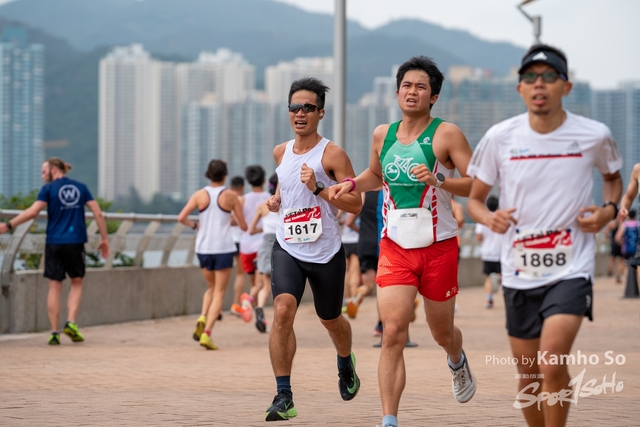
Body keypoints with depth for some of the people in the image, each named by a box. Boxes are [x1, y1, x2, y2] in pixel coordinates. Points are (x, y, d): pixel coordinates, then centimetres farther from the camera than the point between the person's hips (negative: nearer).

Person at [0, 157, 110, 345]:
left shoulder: (49, 188, -1)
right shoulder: (81, 187, 9)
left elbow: (32, 211, -12)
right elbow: (98, 213, 4)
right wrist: (104, 239, 9)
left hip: (54, 243, -2)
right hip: (76, 243, 2)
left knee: (54, 286, 4)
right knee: (77, 283, 14)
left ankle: (54, 332, 2)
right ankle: (71, 323, -5)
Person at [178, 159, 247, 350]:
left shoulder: (199, 195, 0)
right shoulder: (231, 196, -4)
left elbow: (181, 218, -9)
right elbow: (244, 226, 0)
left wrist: (195, 225, 11)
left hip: (203, 248, 3)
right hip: (223, 248, -3)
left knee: (211, 288, 24)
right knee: (219, 293, 3)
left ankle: (202, 318, -2)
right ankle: (206, 334, -11)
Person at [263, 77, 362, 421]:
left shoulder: (332, 154, -9)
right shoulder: (281, 153, 7)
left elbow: (355, 204, -12)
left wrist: (318, 188, -23)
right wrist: (276, 198, 7)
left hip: (326, 252, -2)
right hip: (287, 248, 3)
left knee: (330, 320, 17)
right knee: (282, 311, -21)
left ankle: (346, 362, 53)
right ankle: (283, 396, -17)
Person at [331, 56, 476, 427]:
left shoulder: (446, 134, -7)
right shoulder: (383, 135, 7)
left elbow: (478, 185, -11)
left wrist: (438, 180, -25)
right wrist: (352, 184, 8)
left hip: (439, 246, -2)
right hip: (395, 246, 2)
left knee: (442, 333, 14)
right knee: (393, 333, -13)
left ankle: (458, 362, 52)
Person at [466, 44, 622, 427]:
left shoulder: (594, 136, -5)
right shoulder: (500, 137, -4)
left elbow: (613, 176, 17)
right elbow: (474, 199, 7)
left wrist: (610, 209, -3)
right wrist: (489, 218, -16)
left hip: (571, 270, -2)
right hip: (519, 274, 2)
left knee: (552, 364, -23)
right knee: (529, 379, 10)